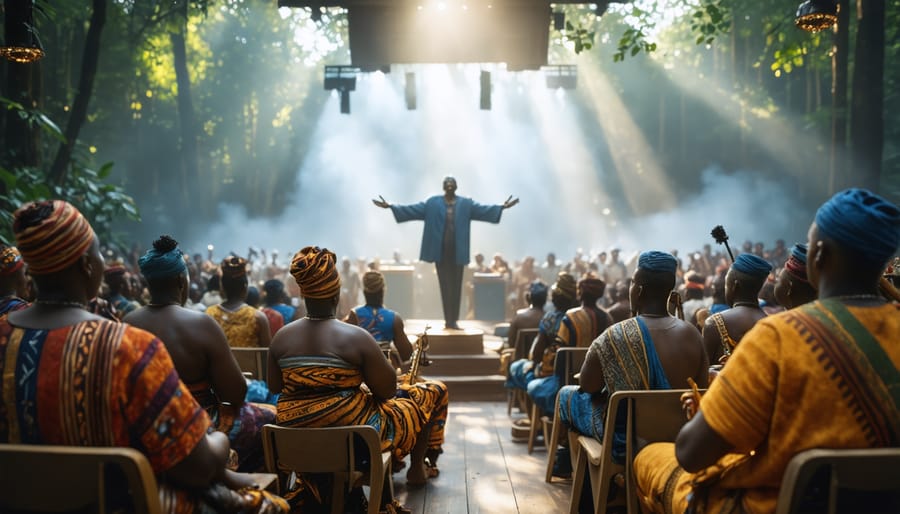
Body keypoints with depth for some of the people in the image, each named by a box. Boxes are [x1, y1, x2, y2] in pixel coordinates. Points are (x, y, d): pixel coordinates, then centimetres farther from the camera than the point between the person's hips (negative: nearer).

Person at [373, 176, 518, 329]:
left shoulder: (466, 204, 6)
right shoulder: (433, 203, 4)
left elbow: (483, 209, -1)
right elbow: (412, 209, 1)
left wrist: (502, 207, -13)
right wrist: (391, 206, -6)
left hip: (457, 251, 0)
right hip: (441, 250, 0)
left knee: (456, 285, 0)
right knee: (445, 285, 1)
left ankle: (453, 320, 4)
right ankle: (448, 320, 5)